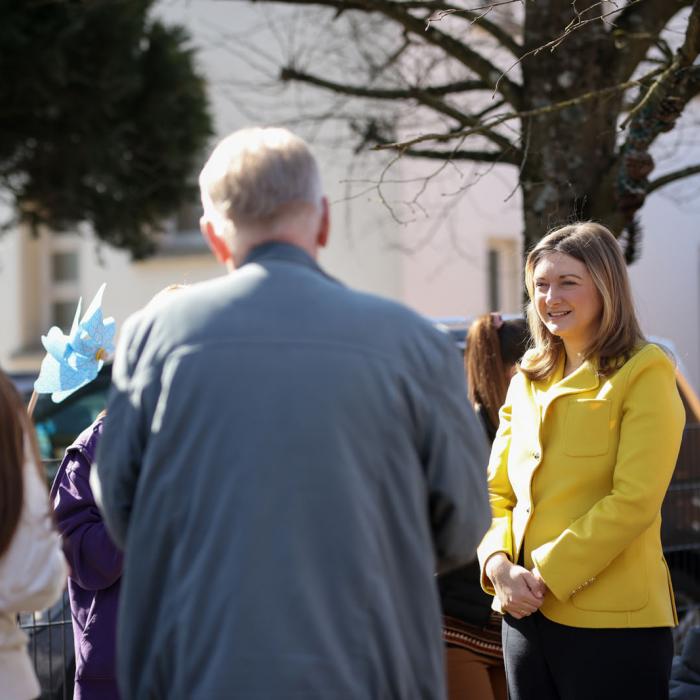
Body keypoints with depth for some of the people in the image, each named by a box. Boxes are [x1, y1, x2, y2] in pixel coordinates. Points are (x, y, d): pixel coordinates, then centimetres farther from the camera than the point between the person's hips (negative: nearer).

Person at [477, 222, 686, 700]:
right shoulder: (526, 383, 15)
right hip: (525, 614, 6)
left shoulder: (644, 373, -5)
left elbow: (634, 500, -13)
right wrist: (499, 565, -6)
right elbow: (497, 491, 13)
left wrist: (547, 576, -16)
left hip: (611, 621, -6)